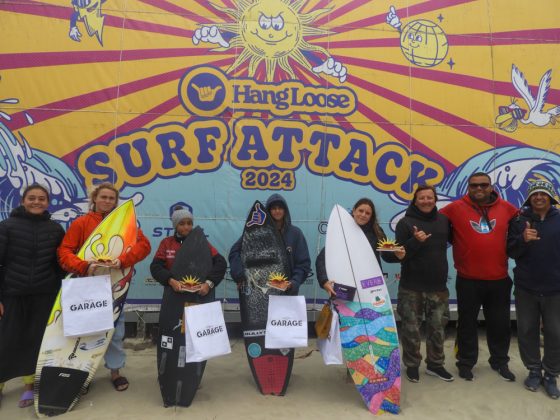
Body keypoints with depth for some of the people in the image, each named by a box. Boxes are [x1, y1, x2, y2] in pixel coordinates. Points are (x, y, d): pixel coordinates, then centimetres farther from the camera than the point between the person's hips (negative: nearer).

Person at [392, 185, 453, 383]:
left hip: (438, 286, 4)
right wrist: (415, 242, -25)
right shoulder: (405, 223, -5)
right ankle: (412, 365, 22)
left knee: (438, 327, 11)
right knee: (411, 329, 5)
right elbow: (399, 254, -11)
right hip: (412, 287, -3)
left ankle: (435, 364, 29)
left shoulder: (444, 220, 7)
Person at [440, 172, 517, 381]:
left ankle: (500, 361, 37)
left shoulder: (506, 208, 3)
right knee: (467, 324, 11)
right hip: (468, 280, -2)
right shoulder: (456, 208, -6)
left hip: (499, 279, 3)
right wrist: (456, 241, -2)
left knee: (500, 324, 17)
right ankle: (466, 363, 27)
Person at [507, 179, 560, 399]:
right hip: (526, 288, 1)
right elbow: (510, 251, -2)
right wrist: (523, 239, -20)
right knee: (527, 331, 10)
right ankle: (534, 370, 28)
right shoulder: (519, 220, 1)